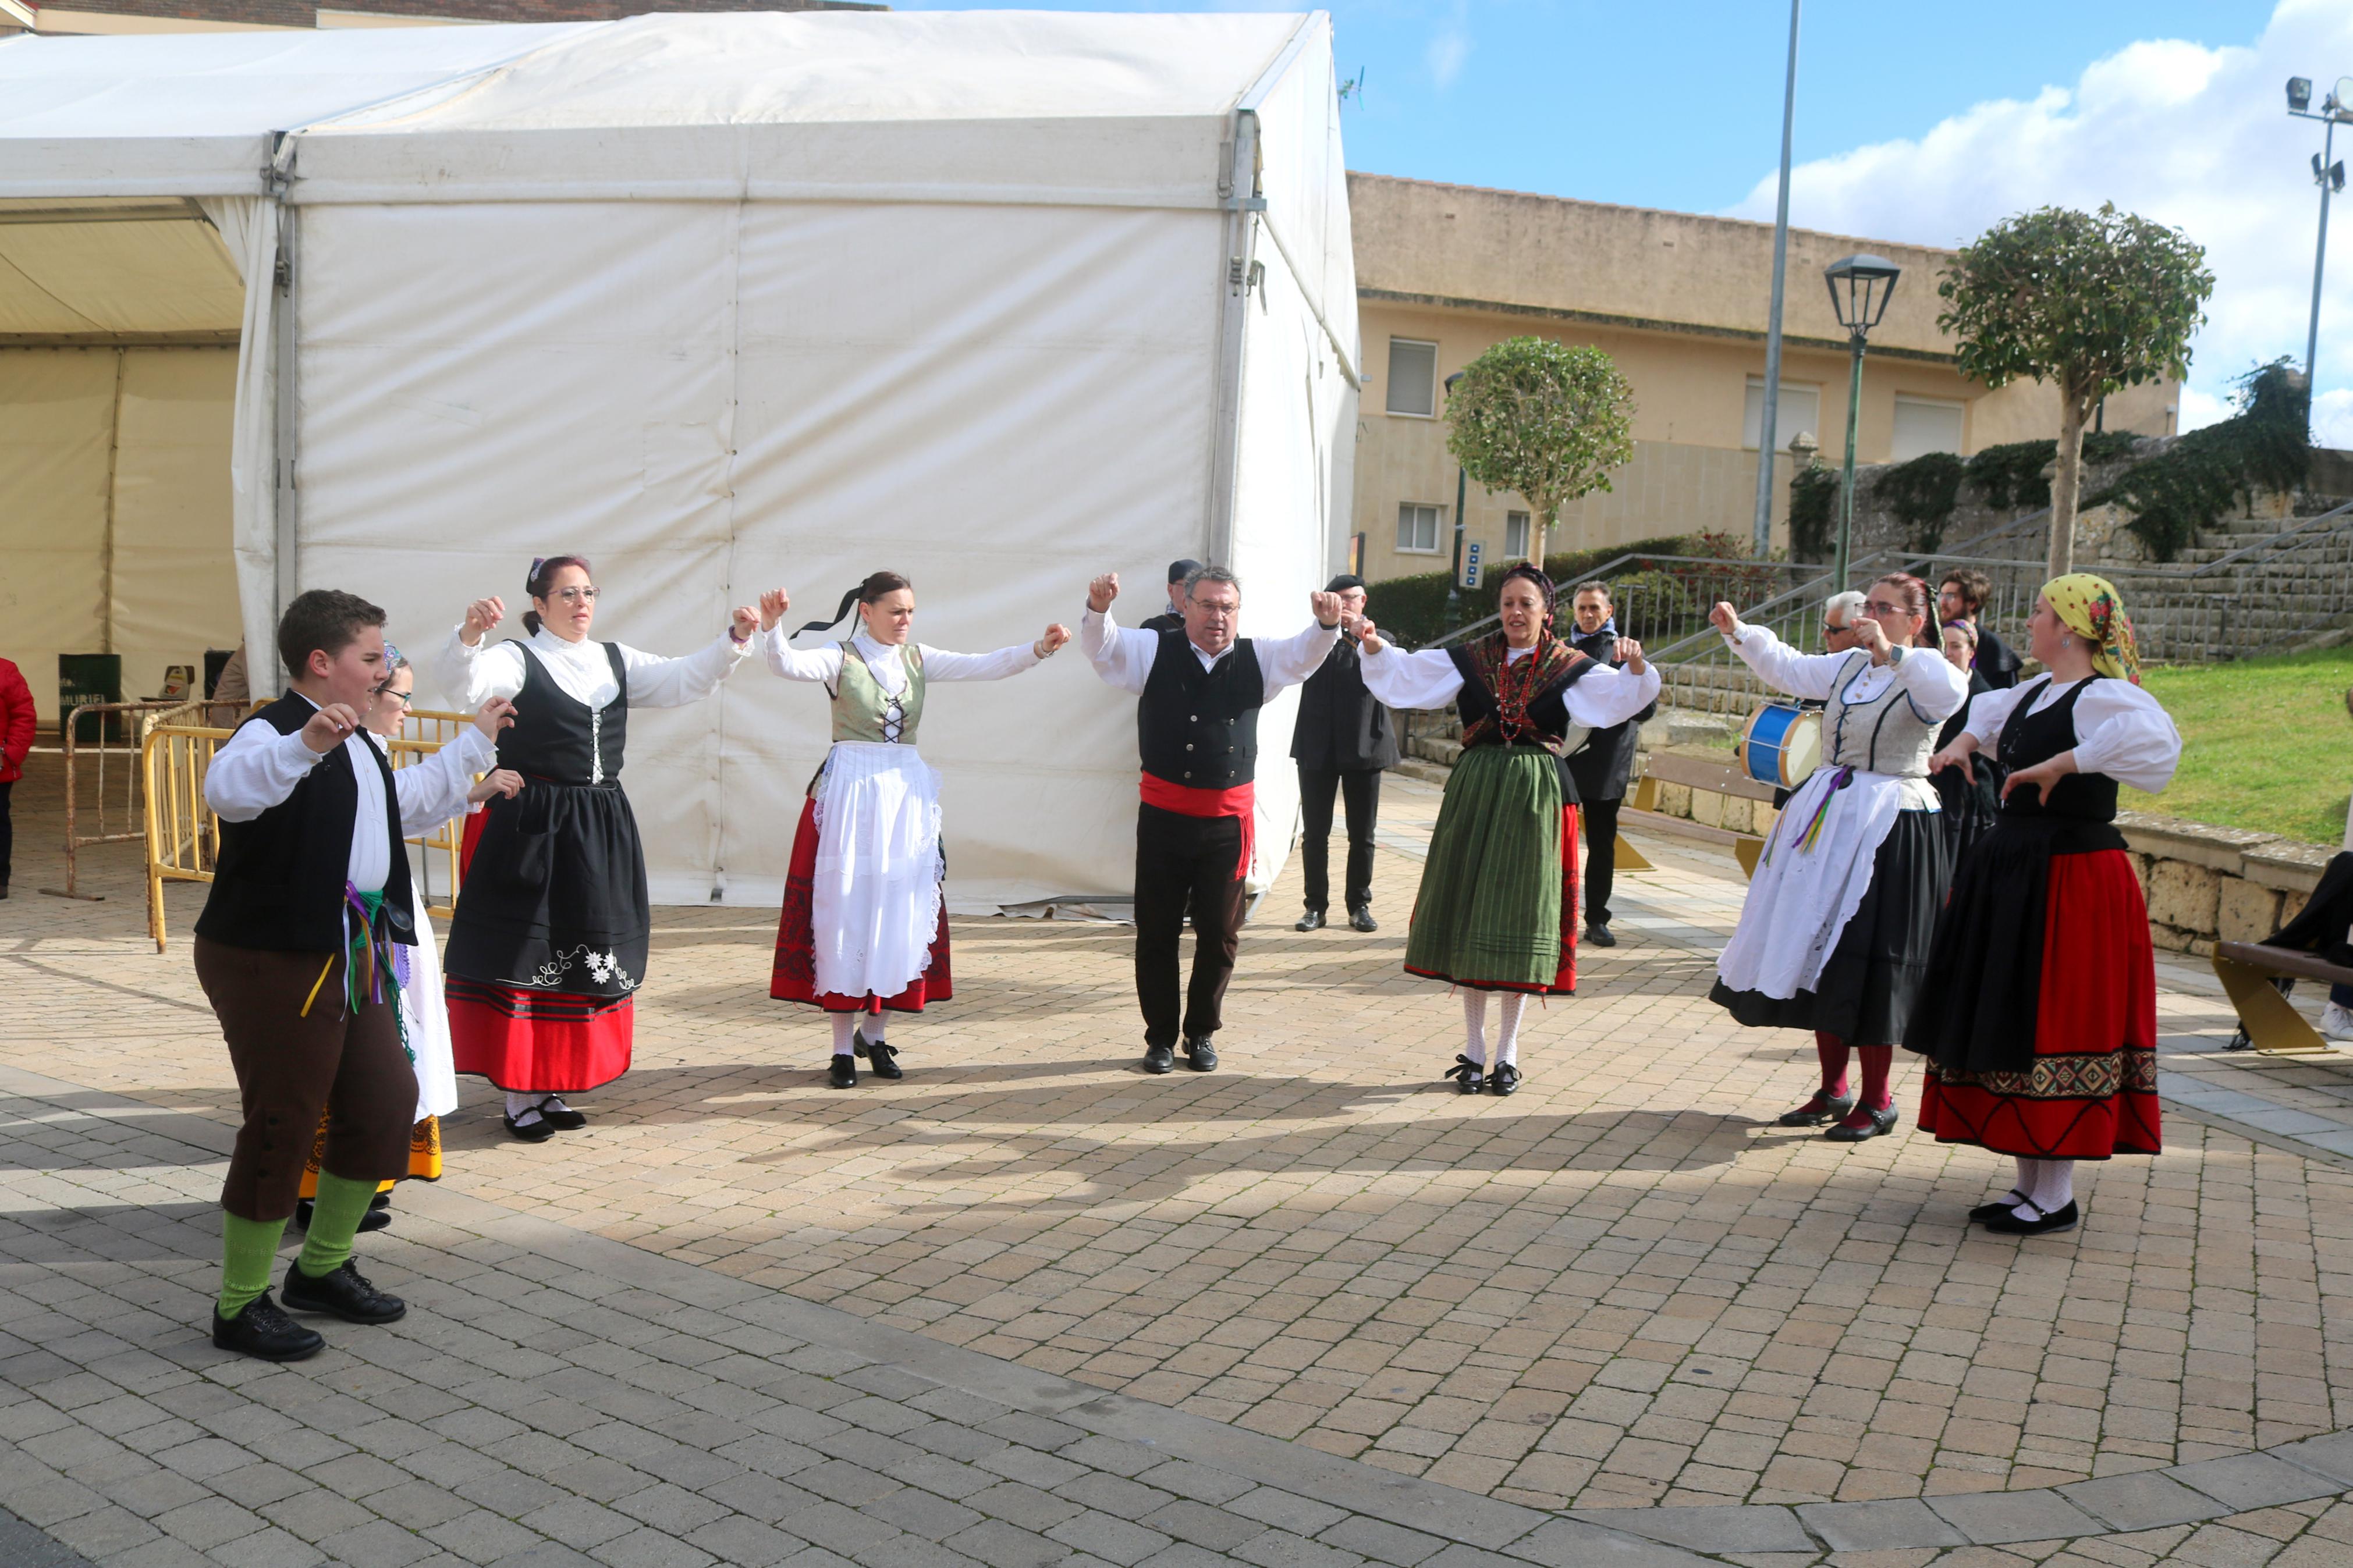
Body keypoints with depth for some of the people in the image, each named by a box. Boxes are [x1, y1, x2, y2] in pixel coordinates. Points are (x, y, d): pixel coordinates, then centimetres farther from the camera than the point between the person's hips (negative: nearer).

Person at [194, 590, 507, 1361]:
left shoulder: (355, 745, 16)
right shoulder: (275, 732, -16)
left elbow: (407, 807, 35)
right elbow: (226, 790, -39)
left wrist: (477, 741, 39)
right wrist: (305, 744, -54)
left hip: (351, 953, 10)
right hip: (271, 958, -10)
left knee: (386, 1100, 13)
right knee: (281, 1126, -2)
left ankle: (323, 1268, 32)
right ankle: (240, 1306, 15)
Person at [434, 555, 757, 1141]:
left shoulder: (616, 660, 12)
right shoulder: (517, 659, -5)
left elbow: (682, 681, 5)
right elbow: (463, 684, -23)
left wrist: (734, 640, -10)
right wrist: (470, 634, -42)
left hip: (602, 830, 6)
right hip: (531, 829, -6)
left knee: (587, 961, 11)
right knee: (526, 960, -1)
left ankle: (551, 1088, 24)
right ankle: (519, 1097, 9)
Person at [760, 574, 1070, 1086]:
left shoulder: (918, 659, 8)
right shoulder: (841, 658, -3)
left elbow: (984, 667, -1)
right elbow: (790, 665, -21)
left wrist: (1038, 650, -15)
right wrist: (772, 629, -40)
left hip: (906, 796, 4)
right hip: (850, 794, -4)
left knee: (900, 914, 7)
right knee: (846, 913, 0)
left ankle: (874, 1033, 23)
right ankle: (843, 1047, 8)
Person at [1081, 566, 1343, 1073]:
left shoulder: (1256, 660, 7)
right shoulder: (1154, 652, 1)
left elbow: (1303, 655, -4)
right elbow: (1102, 646, -10)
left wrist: (1327, 625, -26)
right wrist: (1098, 608, -32)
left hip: (1228, 818, 2)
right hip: (1165, 814, -1)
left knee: (1220, 933, 9)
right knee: (1157, 931, 7)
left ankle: (1202, 1032, 26)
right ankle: (1161, 1035, 22)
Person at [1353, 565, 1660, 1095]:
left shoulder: (1569, 668, 2)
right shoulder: (1470, 661, 8)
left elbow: (1618, 697, -13)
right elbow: (1406, 674, -1)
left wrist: (1635, 668, -32)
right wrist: (1377, 648, -19)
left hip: (1535, 797, -2)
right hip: (1475, 792, 2)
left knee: (1520, 914, 1)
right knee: (1469, 911, 4)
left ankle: (1507, 1050, 13)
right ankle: (1474, 1047, 15)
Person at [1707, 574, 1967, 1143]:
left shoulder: (1922, 671, -10)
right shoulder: (1850, 665, 13)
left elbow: (1949, 693, -32)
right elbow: (1790, 669, 25)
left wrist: (1890, 652, -43)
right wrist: (1739, 633, 15)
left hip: (1888, 831, -8)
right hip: (1827, 820, 8)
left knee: (1866, 963, -4)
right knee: (1817, 953, 11)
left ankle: (1876, 1101, 10)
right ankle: (1832, 1090, 24)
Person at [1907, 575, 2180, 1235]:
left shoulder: (2100, 697, -15)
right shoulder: (2036, 692, 12)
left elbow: (2154, 740, -36)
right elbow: (1992, 710, 36)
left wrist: (2060, 764, -31)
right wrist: (1965, 740, 17)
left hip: (2070, 882, -9)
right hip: (2013, 871, 9)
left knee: (2053, 1029, -3)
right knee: (2011, 1025, 12)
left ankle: (2057, 1198, 8)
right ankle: (2029, 1182, 23)